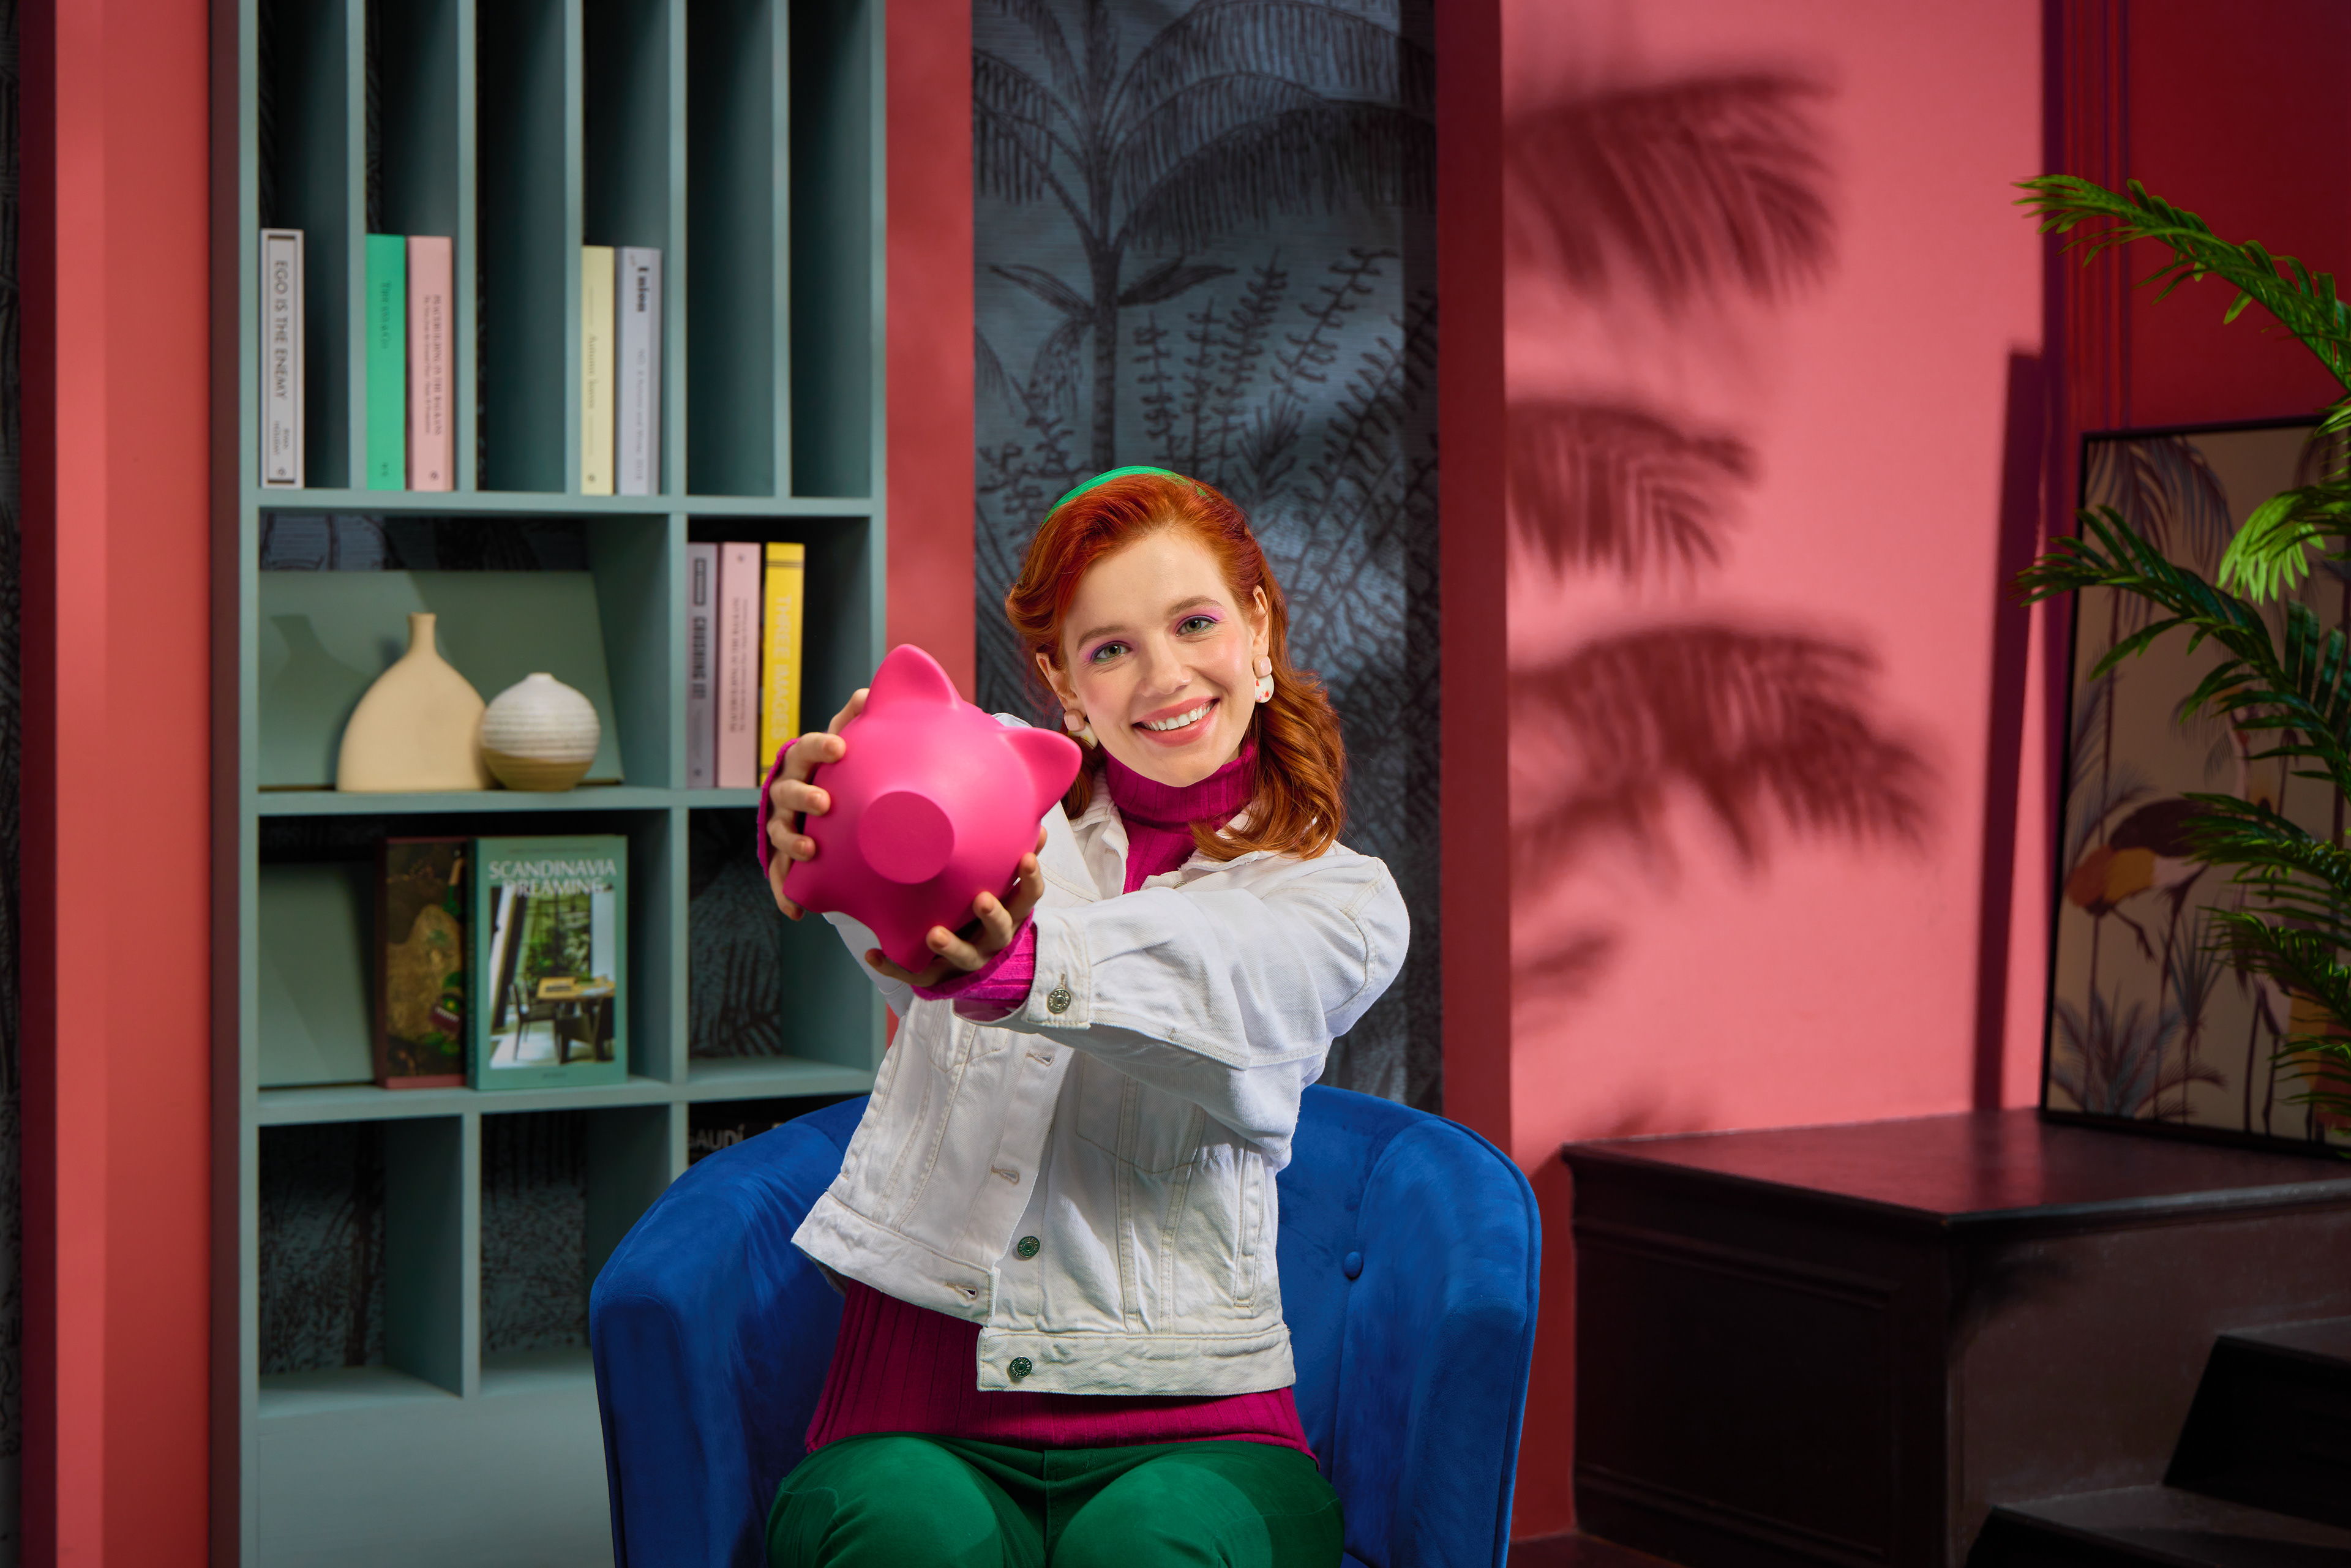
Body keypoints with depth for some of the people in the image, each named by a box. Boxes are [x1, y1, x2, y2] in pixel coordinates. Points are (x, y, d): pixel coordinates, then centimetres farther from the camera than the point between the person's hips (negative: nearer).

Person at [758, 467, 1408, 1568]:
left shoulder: (1344, 904, 9)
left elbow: (1199, 985, -15)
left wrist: (1010, 959, -38)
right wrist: (812, 820, -39)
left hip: (1185, 1411, 0)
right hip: (921, 1409, 1)